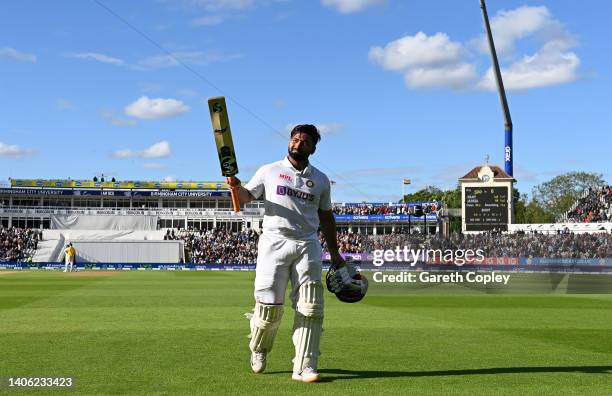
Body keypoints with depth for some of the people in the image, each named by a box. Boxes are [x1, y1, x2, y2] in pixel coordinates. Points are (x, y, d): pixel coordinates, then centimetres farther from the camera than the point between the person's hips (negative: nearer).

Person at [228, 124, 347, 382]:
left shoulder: (321, 180, 15)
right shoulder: (269, 171, 9)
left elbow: (326, 217, 20)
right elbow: (247, 197, 12)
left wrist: (334, 252, 18)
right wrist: (237, 188, -12)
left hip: (308, 246, 2)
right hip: (274, 243, -2)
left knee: (310, 308, -7)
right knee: (270, 306, -5)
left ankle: (304, 367, -4)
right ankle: (258, 349, 25)